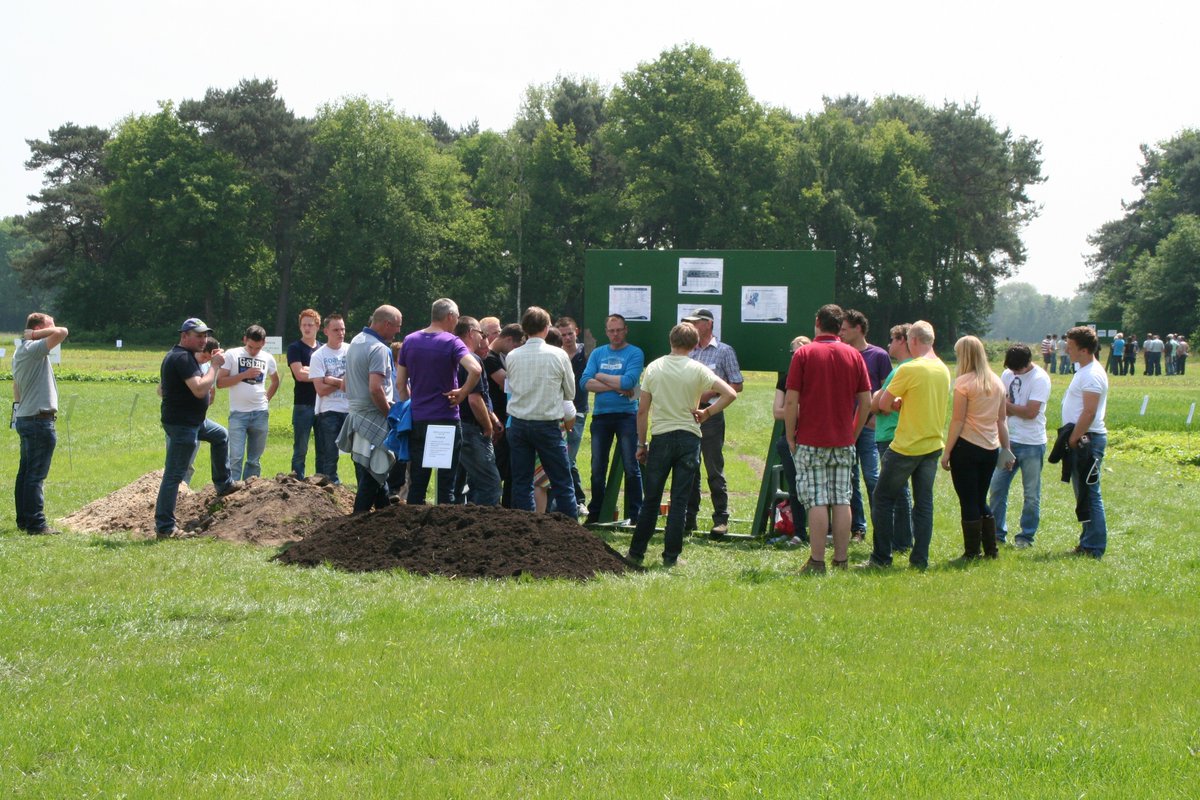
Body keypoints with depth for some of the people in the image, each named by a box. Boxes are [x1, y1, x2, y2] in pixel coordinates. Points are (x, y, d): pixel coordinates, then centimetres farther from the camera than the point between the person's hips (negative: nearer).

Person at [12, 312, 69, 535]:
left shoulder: (19, 351, 15)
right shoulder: (33, 349, -16)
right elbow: (62, 333, -27)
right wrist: (35, 334, -13)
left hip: (23, 417, 10)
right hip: (39, 420, -10)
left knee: (25, 472, 13)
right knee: (37, 475, -8)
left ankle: (23, 520, 18)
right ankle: (36, 523, -7)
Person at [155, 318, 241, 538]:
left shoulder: (173, 356, 14)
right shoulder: (183, 358, -21)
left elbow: (162, 388, 22)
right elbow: (200, 389, -30)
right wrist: (215, 365, -19)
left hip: (192, 420, 11)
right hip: (182, 425, -11)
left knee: (220, 435, 31)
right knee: (174, 474, -8)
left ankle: (224, 484, 41)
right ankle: (164, 527, -7)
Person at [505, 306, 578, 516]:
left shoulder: (512, 357, 0)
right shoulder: (558, 355, -8)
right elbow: (570, 392, 2)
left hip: (518, 424, 3)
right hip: (548, 425, -3)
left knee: (521, 483, 7)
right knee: (562, 483, 2)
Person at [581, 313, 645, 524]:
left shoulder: (635, 353, 0)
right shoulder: (598, 353, 12)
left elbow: (628, 382, -15)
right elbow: (585, 383, -2)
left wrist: (601, 377, -4)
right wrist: (616, 386, -11)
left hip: (626, 414, -4)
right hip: (600, 415, 4)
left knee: (631, 468, -3)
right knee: (597, 468, 7)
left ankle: (634, 515, 0)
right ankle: (594, 513, 15)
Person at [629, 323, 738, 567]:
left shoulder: (654, 368, 1)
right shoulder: (698, 370, -3)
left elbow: (642, 410, 2)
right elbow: (730, 393, -12)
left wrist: (642, 444, 9)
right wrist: (706, 413, 0)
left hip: (660, 437, 1)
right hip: (689, 437, -1)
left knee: (651, 499, 10)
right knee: (680, 500, 3)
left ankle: (637, 551, 13)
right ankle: (671, 555, 2)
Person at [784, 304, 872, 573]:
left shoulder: (804, 354, -5)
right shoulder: (854, 355, 5)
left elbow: (791, 402, -8)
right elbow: (866, 402, 6)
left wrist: (790, 437, 1)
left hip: (811, 440, -3)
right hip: (843, 441, 3)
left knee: (817, 501, -4)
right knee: (842, 501, 6)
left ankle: (817, 561, -5)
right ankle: (841, 560, 6)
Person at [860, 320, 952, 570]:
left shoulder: (910, 369, -15)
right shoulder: (943, 370, 7)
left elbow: (884, 402, -11)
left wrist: (894, 401, 10)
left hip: (906, 446, -7)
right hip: (933, 445, 7)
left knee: (883, 499, 4)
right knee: (924, 503, 9)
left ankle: (881, 557, 3)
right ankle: (920, 558, 6)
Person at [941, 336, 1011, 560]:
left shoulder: (964, 382, -11)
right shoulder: (996, 382, 8)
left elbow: (958, 420, -13)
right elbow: (1002, 419, 12)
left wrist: (947, 451, -10)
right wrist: (1006, 448, 18)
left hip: (967, 447, -6)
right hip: (991, 449, 6)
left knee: (969, 502, 1)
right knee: (981, 501, 17)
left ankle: (972, 553, 3)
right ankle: (991, 550, 15)